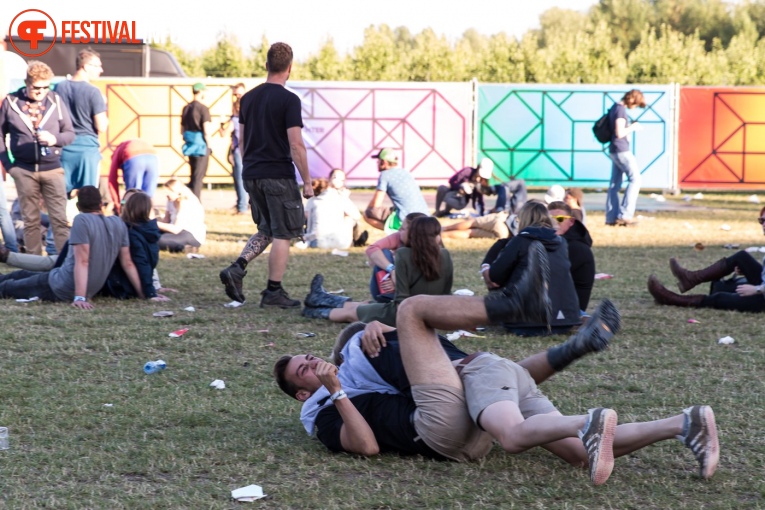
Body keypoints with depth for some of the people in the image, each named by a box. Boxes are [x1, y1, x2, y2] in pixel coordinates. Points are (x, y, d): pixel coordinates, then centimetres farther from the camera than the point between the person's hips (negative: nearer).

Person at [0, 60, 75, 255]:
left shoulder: (56, 101, -2)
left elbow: (70, 133, 3)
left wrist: (55, 139, -18)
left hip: (52, 169, 0)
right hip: (24, 171, 0)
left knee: (60, 219, 0)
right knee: (31, 220, 10)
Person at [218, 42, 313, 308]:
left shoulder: (249, 97, 9)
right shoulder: (289, 100, -12)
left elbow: (242, 140, 14)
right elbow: (295, 144, -15)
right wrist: (307, 182, -9)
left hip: (252, 175, 7)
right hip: (279, 176, -7)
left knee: (266, 230, 20)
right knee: (283, 235, 3)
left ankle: (237, 269, 1)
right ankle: (273, 292, 5)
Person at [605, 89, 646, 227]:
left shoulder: (615, 107, 14)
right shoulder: (621, 110, -15)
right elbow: (620, 133, -21)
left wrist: (631, 127, 13)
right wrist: (633, 127, -8)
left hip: (614, 151, 10)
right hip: (621, 150, -10)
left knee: (615, 184, 9)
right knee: (635, 179, -6)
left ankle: (611, 218, 9)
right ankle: (624, 214, -10)